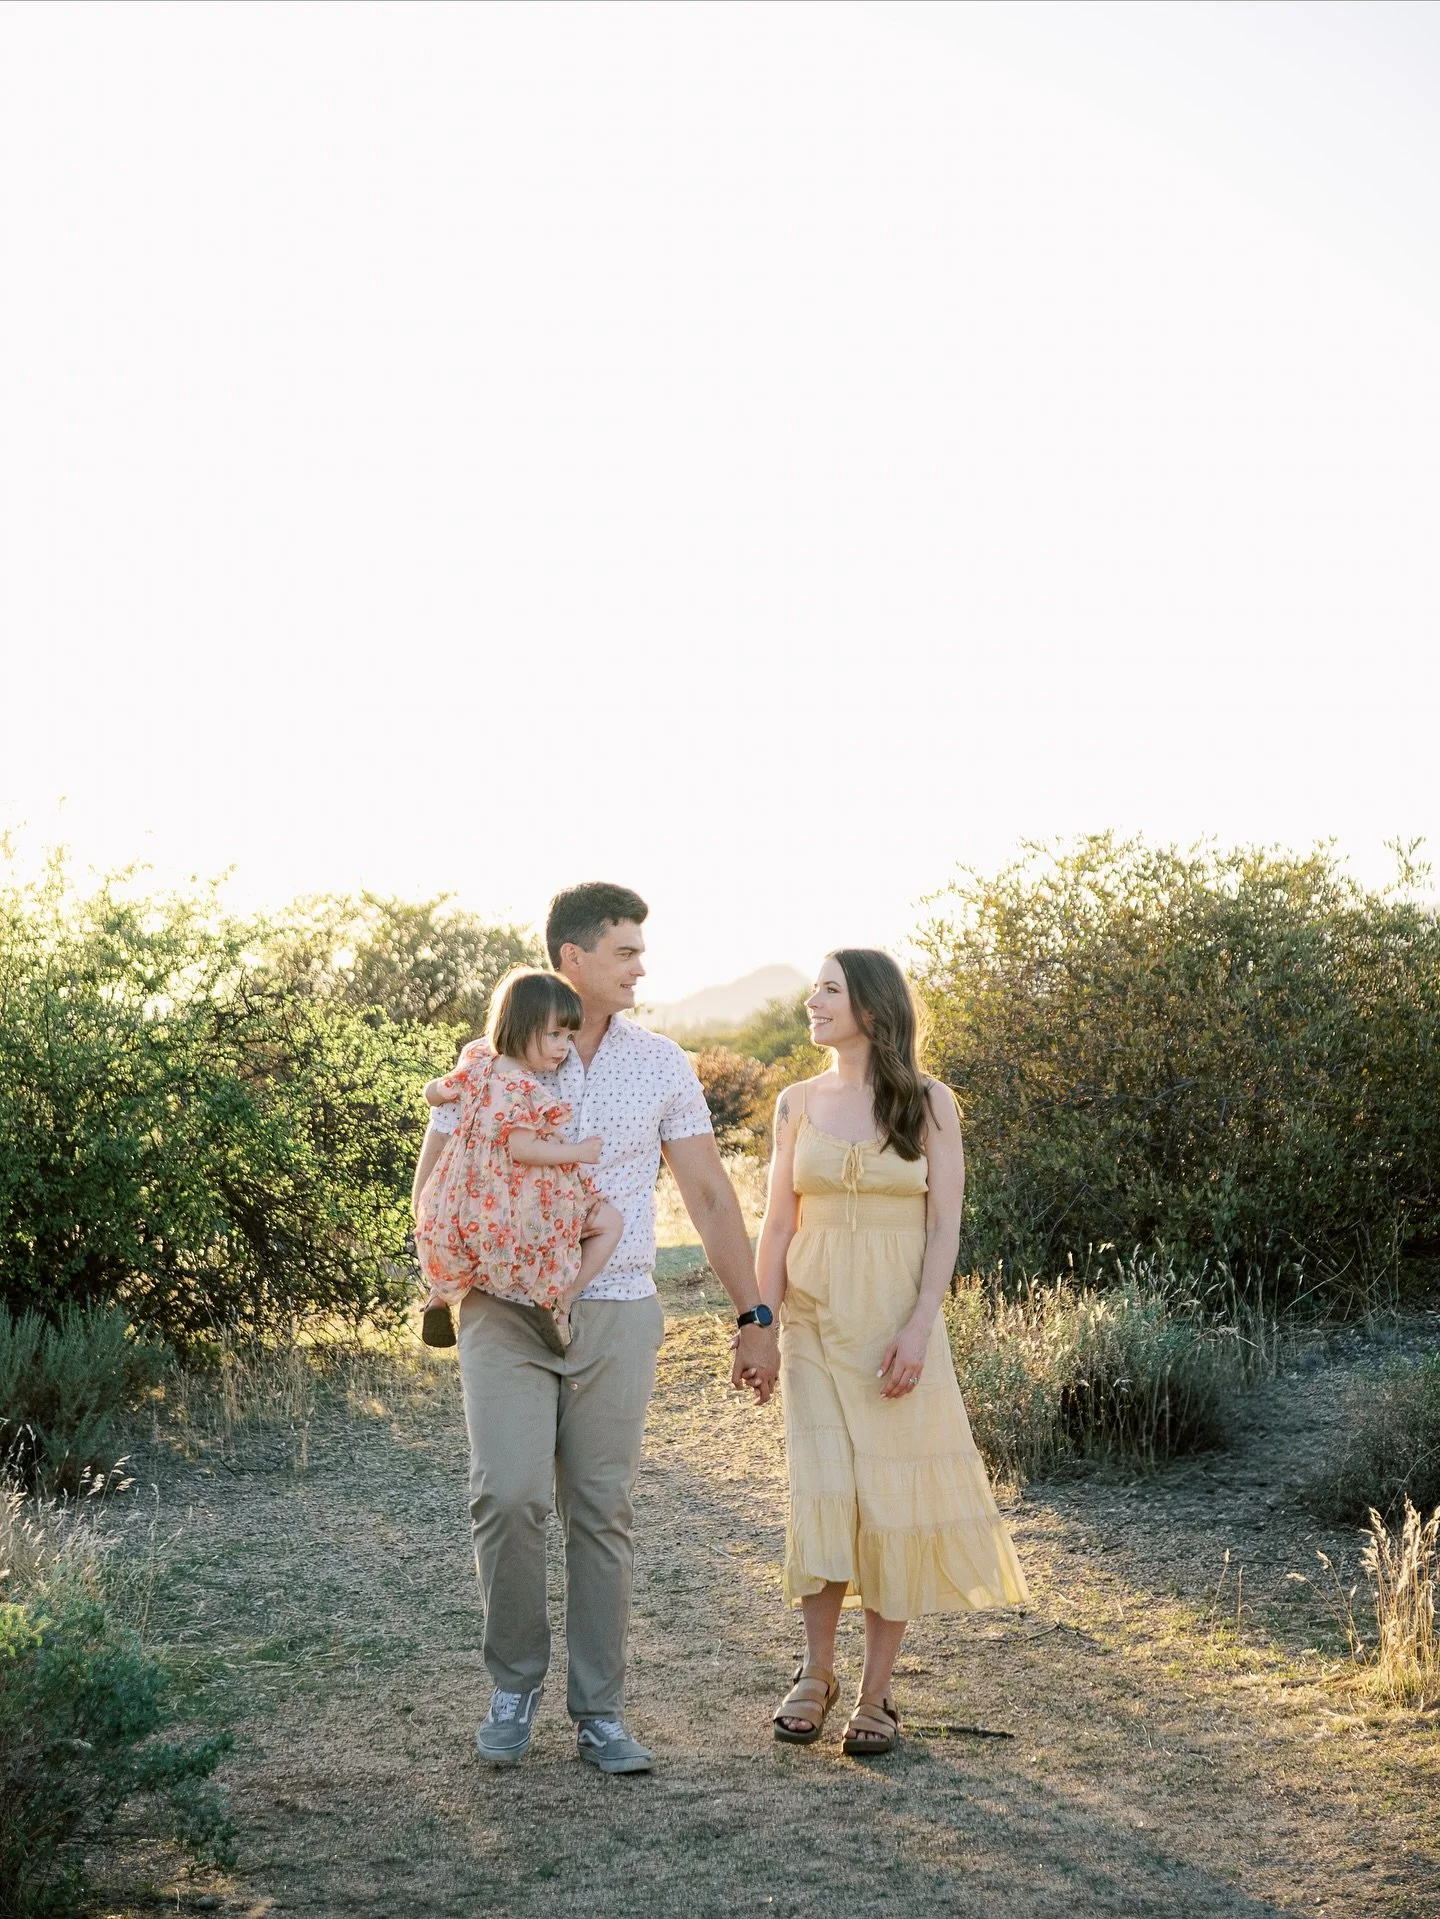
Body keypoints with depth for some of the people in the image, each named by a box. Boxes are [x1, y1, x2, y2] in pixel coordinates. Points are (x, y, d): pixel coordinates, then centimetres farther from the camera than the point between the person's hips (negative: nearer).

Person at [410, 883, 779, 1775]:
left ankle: (600, 1714, 13)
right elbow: (434, 1183, 7)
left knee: (604, 1513, 3)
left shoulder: (661, 1064, 4)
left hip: (618, 1318, 1)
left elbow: (711, 1196, 6)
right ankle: (515, 1685, 10)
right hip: (508, 1315, -1)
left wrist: (756, 1318, 4)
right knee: (509, 1497, -12)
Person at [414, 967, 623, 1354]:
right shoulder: (524, 1091, -22)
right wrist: (578, 1152, -15)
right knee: (610, 1222, 4)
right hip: (520, 1217, -9)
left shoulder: (478, 1064, 3)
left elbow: (434, 1092, 17)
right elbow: (523, 1150, -25)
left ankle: (440, 1298, 35)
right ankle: (555, 1305, 1)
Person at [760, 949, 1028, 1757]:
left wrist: (920, 1326, -14)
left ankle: (877, 1692, 10)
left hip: (898, 1323, -2)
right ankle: (818, 1672, 12)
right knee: (822, 1495, -5)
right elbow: (779, 1224, 7)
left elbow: (945, 1224, -5)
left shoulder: (929, 1104, 0)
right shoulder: (799, 1102, 7)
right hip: (816, 1324, 2)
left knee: (894, 1502, 0)